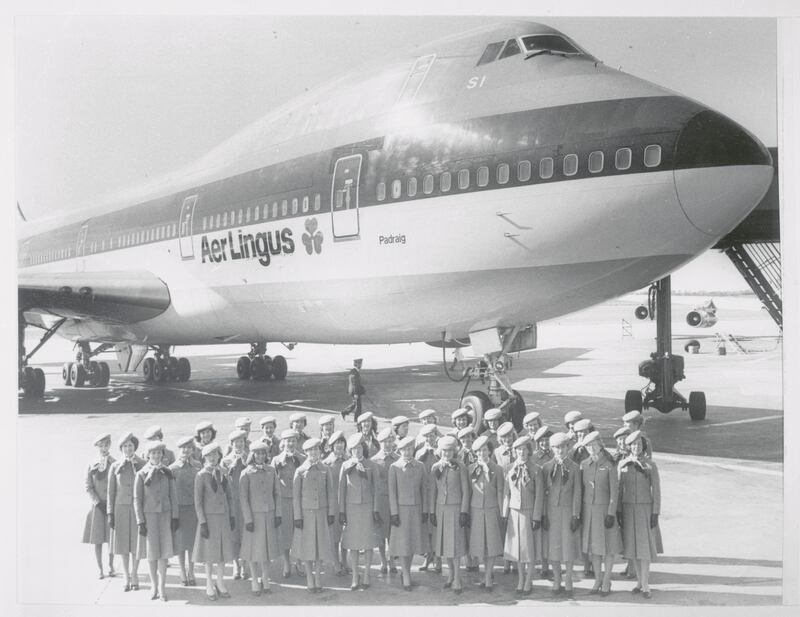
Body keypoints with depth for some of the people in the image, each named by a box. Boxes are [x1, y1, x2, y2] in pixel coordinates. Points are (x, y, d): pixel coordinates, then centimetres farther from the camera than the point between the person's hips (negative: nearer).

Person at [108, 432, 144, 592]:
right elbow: (111, 491, 3)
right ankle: (127, 579, 15)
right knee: (123, 544, 4)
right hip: (121, 508, 1)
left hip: (138, 508, -1)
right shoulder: (115, 466, 1)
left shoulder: (142, 464, -1)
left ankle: (134, 577, 16)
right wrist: (110, 513, -1)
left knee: (136, 544, 2)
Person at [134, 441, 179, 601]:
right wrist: (140, 522, -7)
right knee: (151, 552, 5)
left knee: (163, 552, 1)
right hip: (149, 515, -1)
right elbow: (137, 499, -3)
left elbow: (173, 496, 6)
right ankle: (154, 586, 18)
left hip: (165, 515, 1)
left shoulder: (167, 472, 3)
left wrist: (175, 517, 1)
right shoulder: (141, 474, -4)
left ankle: (162, 587, 8)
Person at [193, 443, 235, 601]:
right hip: (209, 517, -5)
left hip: (224, 517, 5)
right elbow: (198, 501, -9)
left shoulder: (223, 474, 7)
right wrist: (202, 522, -13)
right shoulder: (201, 475, -7)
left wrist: (232, 516, 7)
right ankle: (209, 585, 16)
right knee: (210, 552, 3)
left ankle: (220, 583, 21)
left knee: (224, 550, 9)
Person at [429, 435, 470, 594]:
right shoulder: (435, 467, 5)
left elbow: (465, 491, -3)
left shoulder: (460, 468, -5)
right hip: (440, 508, 4)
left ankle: (457, 580, 2)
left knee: (455, 544, -4)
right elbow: (433, 491, 9)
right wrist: (432, 512, 6)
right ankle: (452, 574, 23)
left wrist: (464, 512, -8)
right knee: (444, 543, 8)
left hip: (455, 508, -4)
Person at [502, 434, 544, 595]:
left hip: (529, 512, -3)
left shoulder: (535, 471, -5)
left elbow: (539, 496, -5)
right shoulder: (510, 471, 5)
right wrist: (505, 514, 5)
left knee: (529, 547, 1)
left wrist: (537, 517, -8)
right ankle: (521, 580, 21)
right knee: (516, 546, 8)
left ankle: (528, 582, 12)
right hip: (514, 512, 3)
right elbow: (506, 493, 9)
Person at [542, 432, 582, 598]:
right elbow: (543, 492, 5)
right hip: (551, 510, 1)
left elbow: (577, 492, -1)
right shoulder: (547, 467, 4)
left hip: (568, 510, -1)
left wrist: (576, 515, -6)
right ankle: (557, 583, 16)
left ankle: (568, 583, 13)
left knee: (568, 546, 1)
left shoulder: (573, 467, 0)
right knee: (553, 546, 4)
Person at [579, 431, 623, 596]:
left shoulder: (609, 465, -9)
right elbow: (581, 488, 7)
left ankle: (607, 582, 14)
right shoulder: (584, 464, 2)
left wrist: (611, 513, -13)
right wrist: (579, 511, 6)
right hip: (588, 508, 4)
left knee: (608, 547, 3)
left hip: (604, 508, -4)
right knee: (593, 546, 10)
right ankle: (597, 580, 22)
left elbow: (614, 491, -9)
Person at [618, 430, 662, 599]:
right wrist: (618, 512, 1)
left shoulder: (650, 465, -5)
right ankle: (640, 582, 20)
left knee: (645, 547, -6)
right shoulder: (622, 465, 1)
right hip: (628, 509, 3)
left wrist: (655, 514, -10)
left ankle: (645, 586, -1)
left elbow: (656, 490, -5)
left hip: (645, 509, -3)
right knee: (633, 546, 8)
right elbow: (619, 489, 5)